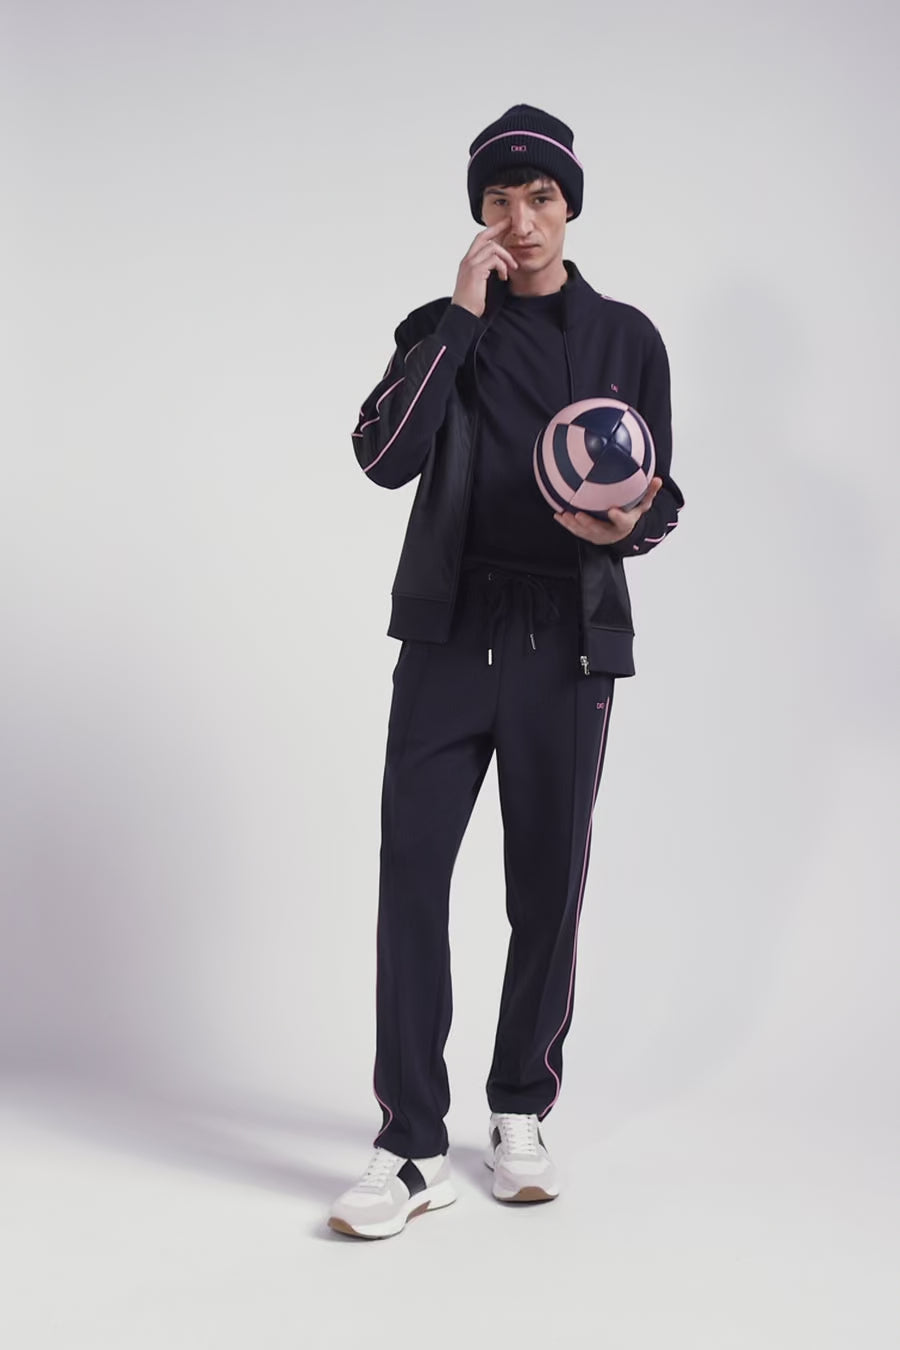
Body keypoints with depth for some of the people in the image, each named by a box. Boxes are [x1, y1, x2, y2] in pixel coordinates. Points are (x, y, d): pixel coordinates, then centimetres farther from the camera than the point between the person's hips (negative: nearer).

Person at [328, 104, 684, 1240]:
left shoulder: (626, 337, 10)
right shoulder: (444, 329, 10)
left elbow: (662, 495, 11)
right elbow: (384, 454, -7)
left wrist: (629, 523, -13)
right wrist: (463, 315, -8)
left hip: (569, 642, 0)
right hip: (449, 635, 0)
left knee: (548, 888, 4)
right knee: (411, 873, -7)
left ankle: (520, 1116, 22)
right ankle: (412, 1147, 0)